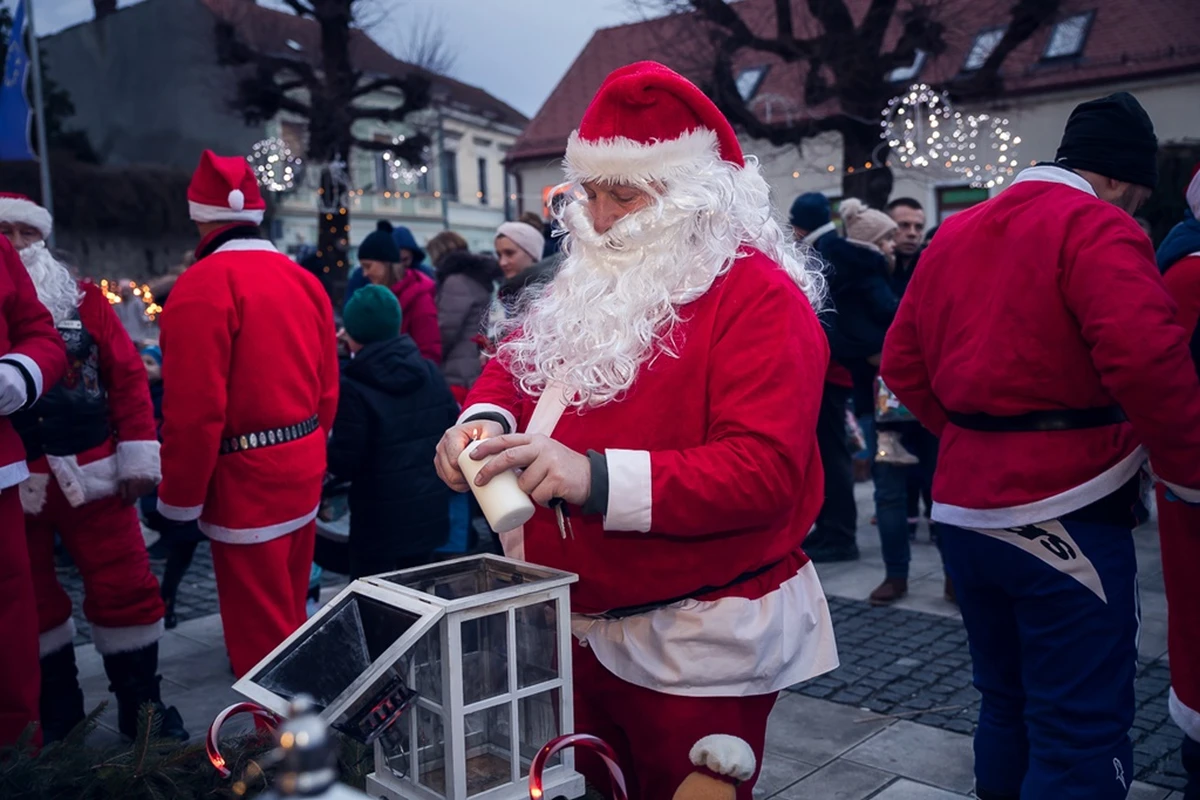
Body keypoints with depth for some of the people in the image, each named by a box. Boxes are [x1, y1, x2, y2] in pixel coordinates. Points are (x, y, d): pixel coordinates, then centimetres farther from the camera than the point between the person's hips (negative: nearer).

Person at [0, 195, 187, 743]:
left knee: (126, 590, 3)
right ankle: (55, 711, 31)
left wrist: (138, 455, -4)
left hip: (92, 476, 0)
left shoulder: (84, 300, 4)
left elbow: (127, 376, 1)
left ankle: (141, 705, 20)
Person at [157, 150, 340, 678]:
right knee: (288, 614, 23)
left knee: (258, 633, 4)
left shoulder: (203, 285, -15)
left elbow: (195, 410, -19)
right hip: (302, 469, 8)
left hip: (244, 480, -8)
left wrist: (179, 498, -8)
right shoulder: (303, 279, 7)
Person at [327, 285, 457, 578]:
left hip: (380, 520, -6)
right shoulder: (430, 372, 2)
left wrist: (323, 447, 3)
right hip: (430, 512, 6)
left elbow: (344, 463, -16)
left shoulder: (354, 386, -16)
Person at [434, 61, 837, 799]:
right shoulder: (589, 282, 9)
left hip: (695, 644, -7)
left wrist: (597, 477, -35)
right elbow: (515, 367, 13)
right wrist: (486, 422, -11)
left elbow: (764, 469, -25)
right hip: (576, 626, 7)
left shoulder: (757, 294, -16)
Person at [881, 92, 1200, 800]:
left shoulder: (955, 233, 13)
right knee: (1082, 730, 2)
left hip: (965, 504, 8)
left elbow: (903, 361, 13)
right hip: (1064, 513, -7)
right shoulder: (1097, 227, -9)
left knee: (1007, 705, 22)